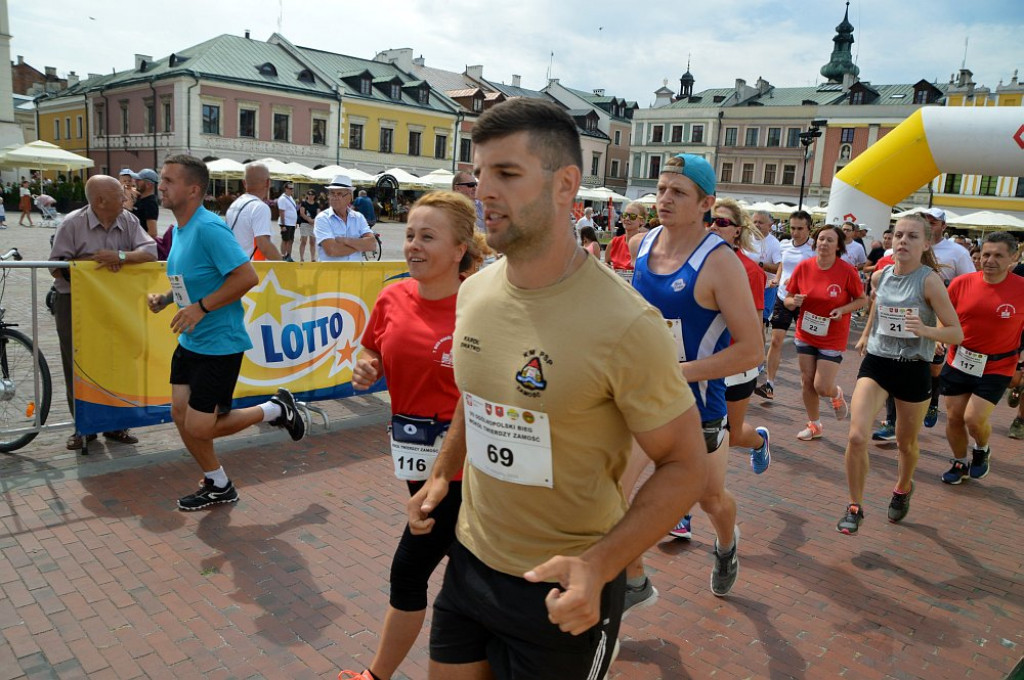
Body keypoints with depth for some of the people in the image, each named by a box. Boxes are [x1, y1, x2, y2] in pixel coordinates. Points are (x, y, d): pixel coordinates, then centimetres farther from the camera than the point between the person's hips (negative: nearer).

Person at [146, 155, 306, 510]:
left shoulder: (209, 227, -20)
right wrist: (164, 298, 5)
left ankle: (276, 409, 15)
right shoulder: (179, 229, 9)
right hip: (189, 341, 9)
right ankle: (218, 486, 27)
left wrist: (201, 307, -25)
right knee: (180, 414, 9)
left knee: (199, 428, -5)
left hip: (219, 344, -9)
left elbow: (247, 277, -27)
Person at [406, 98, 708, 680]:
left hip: (564, 592, -5)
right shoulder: (474, 293, -4)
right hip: (469, 561, 6)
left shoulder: (625, 324, -24)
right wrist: (443, 473, 13)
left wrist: (599, 565, -27)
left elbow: (685, 465, -17)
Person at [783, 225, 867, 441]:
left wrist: (843, 309, -20)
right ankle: (814, 425, 30)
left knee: (822, 387, -6)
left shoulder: (847, 271, -15)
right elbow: (788, 300, 1)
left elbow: (862, 299, -2)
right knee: (807, 381, 9)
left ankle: (837, 394, 32)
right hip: (805, 334, 3)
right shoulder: (804, 267, -8)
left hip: (833, 337, -3)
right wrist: (794, 302, -21)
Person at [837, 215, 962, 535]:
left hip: (913, 369, -2)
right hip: (876, 363, 3)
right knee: (857, 436, -15)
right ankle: (855, 507, 2)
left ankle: (903, 488, 50)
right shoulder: (879, 276, -1)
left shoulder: (930, 280, -15)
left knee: (906, 443, 17)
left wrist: (925, 330, -35)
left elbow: (956, 333, -17)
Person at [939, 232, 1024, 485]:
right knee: (953, 417, 9)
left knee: (974, 418, -12)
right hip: (958, 362, 3)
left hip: (997, 368, -3)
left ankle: (982, 450, 23)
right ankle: (960, 463, 34)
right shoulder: (961, 283, -6)